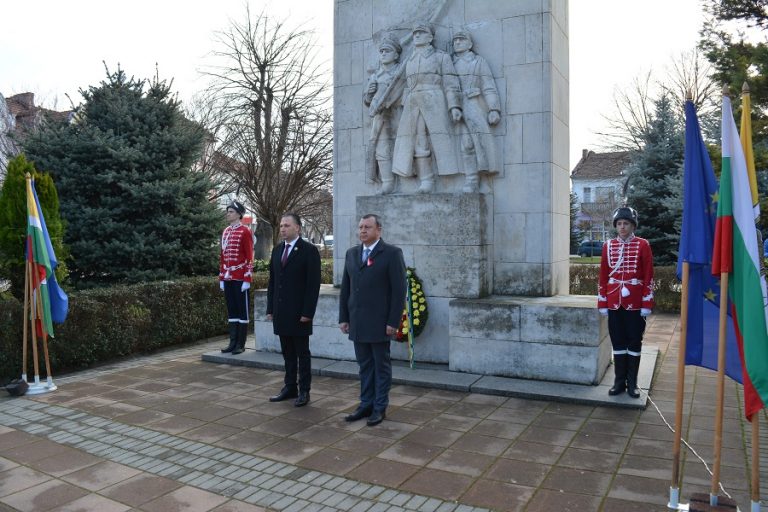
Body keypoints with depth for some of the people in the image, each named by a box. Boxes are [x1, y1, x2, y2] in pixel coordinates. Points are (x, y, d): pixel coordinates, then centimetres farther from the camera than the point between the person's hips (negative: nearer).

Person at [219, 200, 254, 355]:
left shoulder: (245, 231, -7)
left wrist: (247, 279, -15)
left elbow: (250, 257, -11)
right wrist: (222, 277, 12)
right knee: (231, 312, 11)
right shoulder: (225, 232, 13)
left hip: (240, 278, -7)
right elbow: (222, 257, 16)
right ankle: (233, 342, 18)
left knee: (242, 311, 1)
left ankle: (241, 344, 8)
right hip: (228, 278, 7)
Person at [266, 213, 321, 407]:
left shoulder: (309, 250, -8)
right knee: (287, 353, 13)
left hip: (299, 312, -6)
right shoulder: (277, 250, 12)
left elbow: (313, 284, -12)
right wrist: (270, 308, 9)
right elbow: (272, 281, 14)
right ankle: (290, 387, 24)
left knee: (302, 353, 4)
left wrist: (308, 312, -16)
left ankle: (304, 391, 14)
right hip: (281, 311, 6)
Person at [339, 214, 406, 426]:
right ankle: (366, 404, 23)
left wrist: (393, 322, -13)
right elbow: (345, 288, 13)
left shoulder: (392, 253, -7)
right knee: (364, 365, 13)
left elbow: (399, 290, -10)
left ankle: (380, 407, 18)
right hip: (357, 323, 5)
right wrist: (343, 318, 9)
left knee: (381, 365, 7)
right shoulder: (351, 253, 10)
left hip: (379, 323, -5)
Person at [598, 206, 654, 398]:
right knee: (618, 342, 8)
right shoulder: (608, 246, 5)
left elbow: (648, 276, -4)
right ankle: (619, 381, 17)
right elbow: (603, 276, 6)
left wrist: (647, 304, -8)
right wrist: (602, 303, 3)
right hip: (614, 302, 2)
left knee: (634, 342, 6)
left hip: (635, 303, -2)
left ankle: (632, 382, 16)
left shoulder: (643, 245, -2)